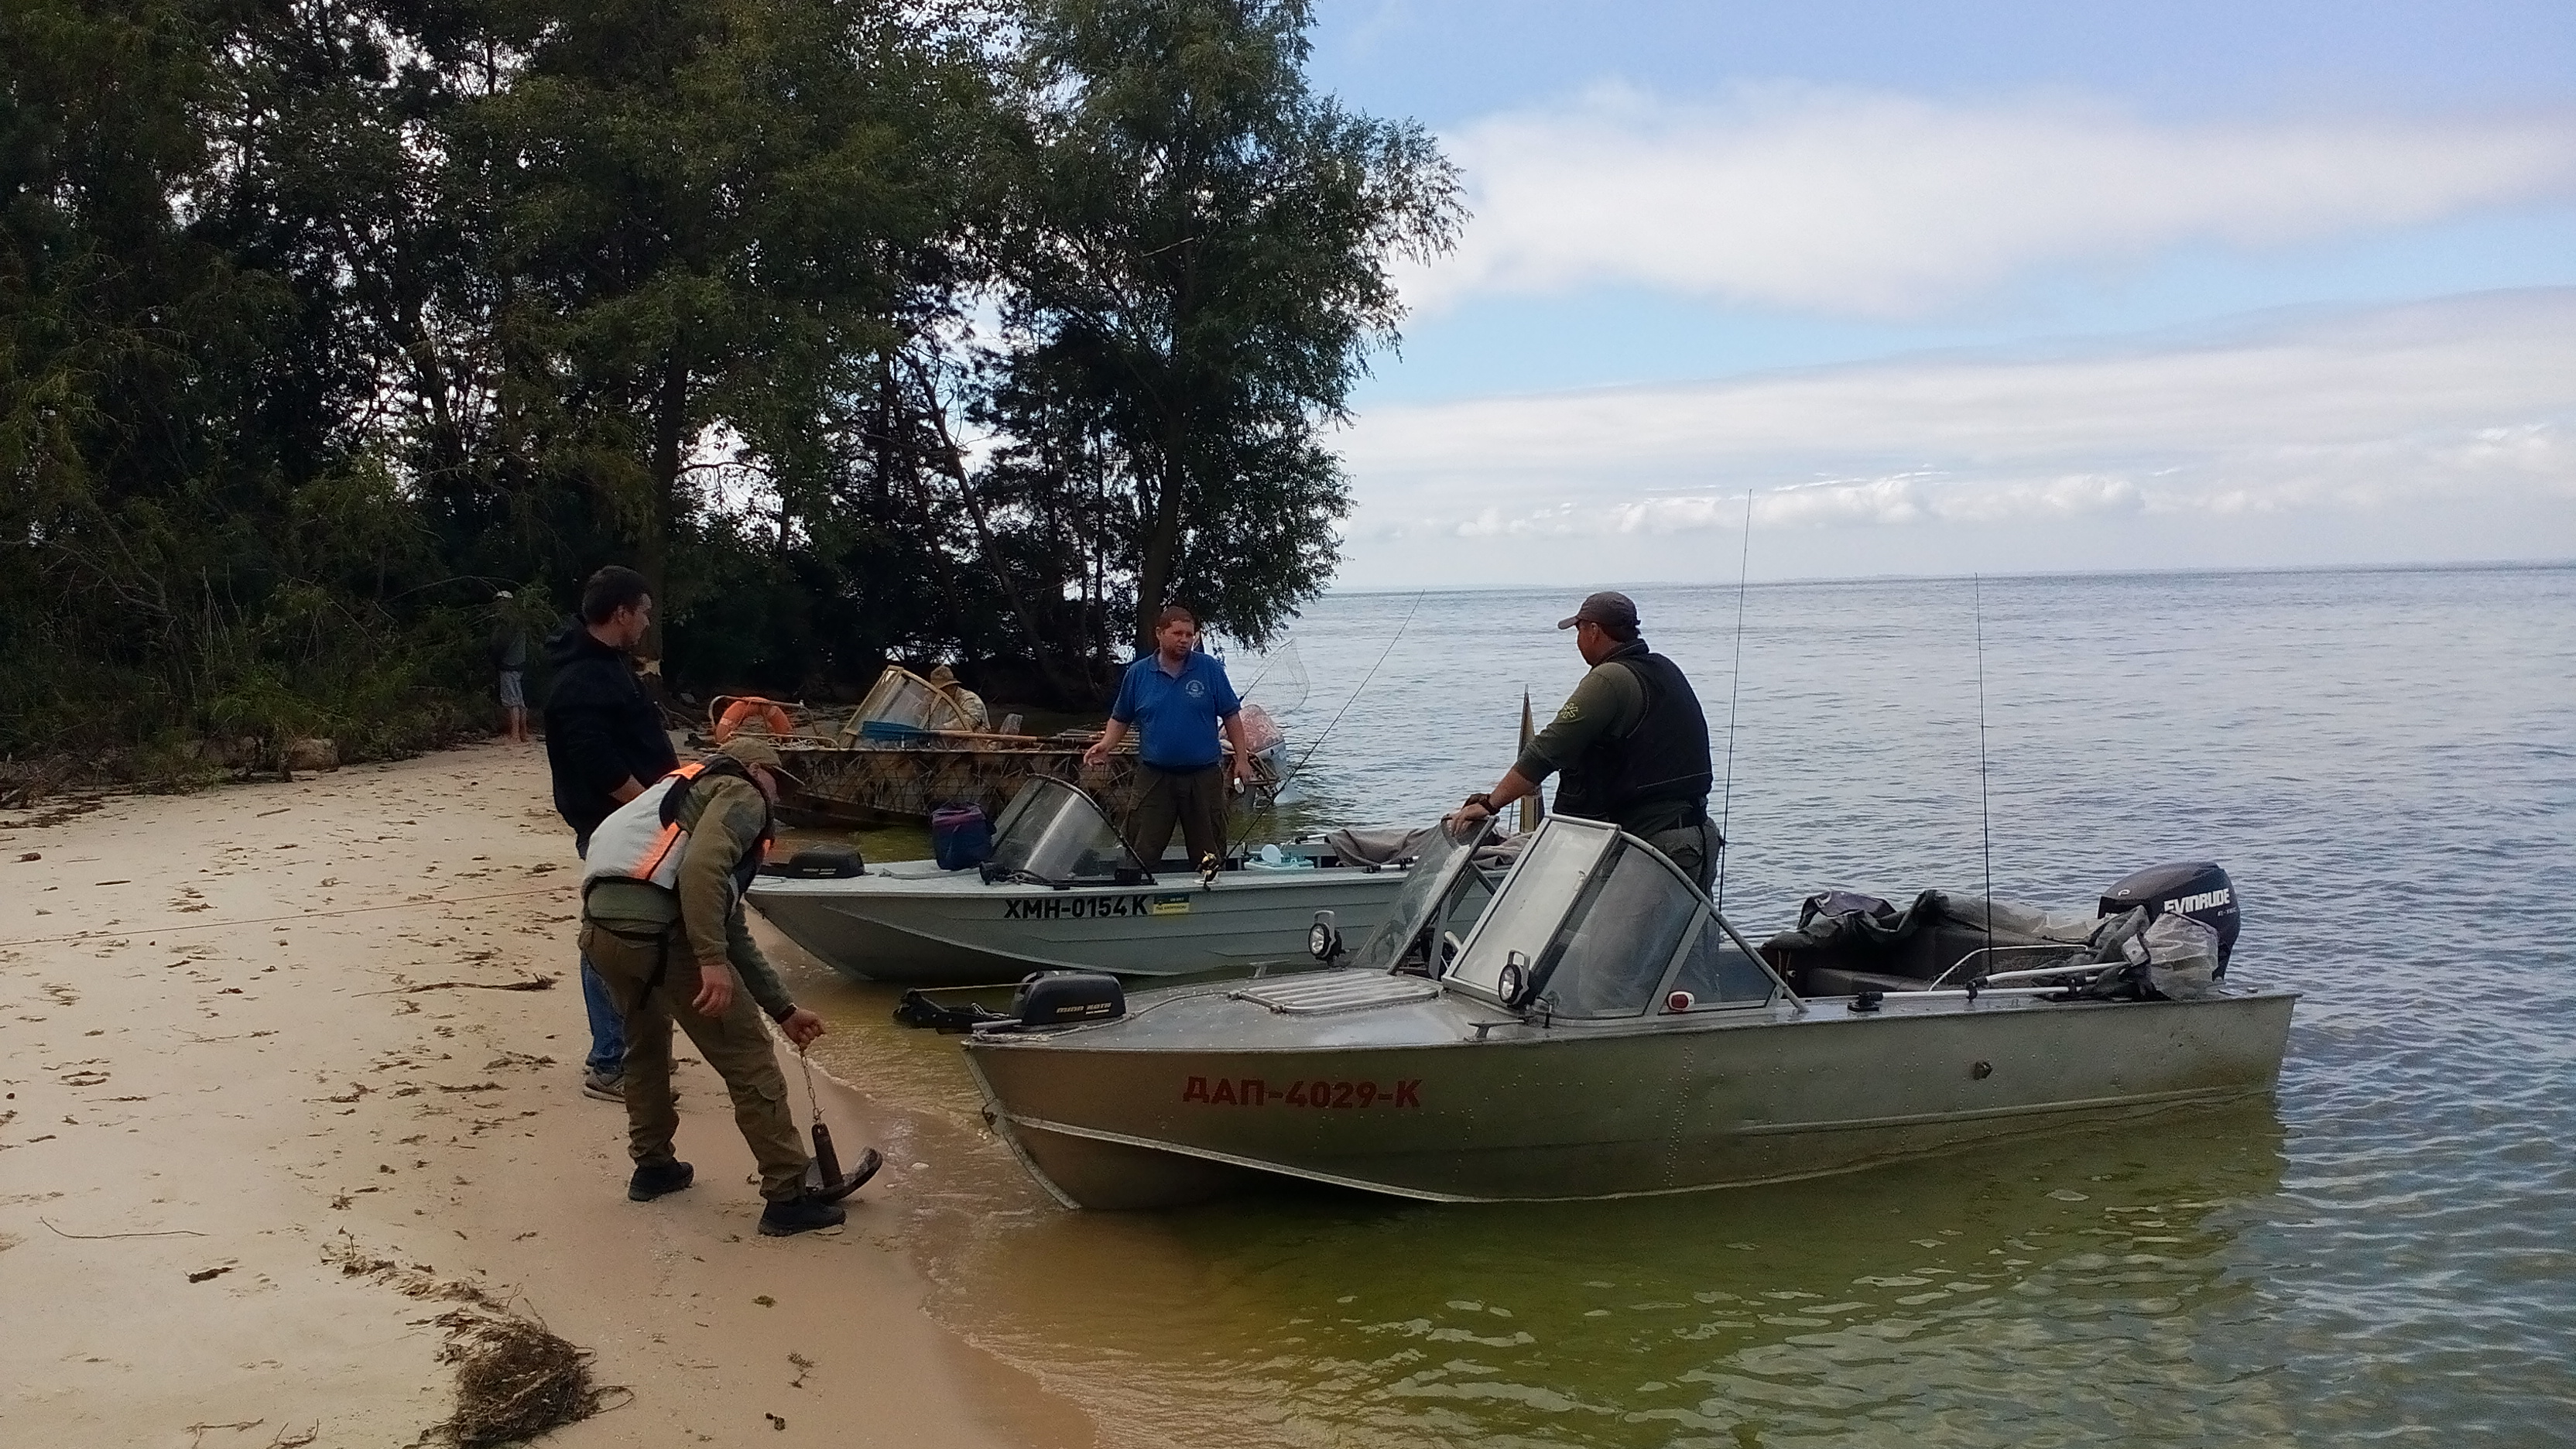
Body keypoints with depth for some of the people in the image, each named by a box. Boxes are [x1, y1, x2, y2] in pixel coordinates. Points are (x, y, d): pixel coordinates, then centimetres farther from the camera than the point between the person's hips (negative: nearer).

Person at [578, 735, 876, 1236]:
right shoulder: (741, 794, 9)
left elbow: (734, 934, 36)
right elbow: (702, 867, -14)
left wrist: (783, 1010, 38)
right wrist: (712, 961, -17)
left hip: (599, 927, 9)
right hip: (658, 927, -9)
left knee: (646, 1044, 33)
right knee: (748, 1060, 2)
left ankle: (653, 1166, 44)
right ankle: (789, 1195, 7)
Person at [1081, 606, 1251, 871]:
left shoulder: (1210, 669, 0)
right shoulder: (1138, 673, 4)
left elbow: (1231, 716, 3)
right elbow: (1120, 718, 12)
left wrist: (1242, 759, -2)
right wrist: (1106, 745, -5)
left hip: (1204, 776, 0)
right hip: (1156, 777, 1)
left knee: (1209, 853, 7)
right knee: (1141, 852, -1)